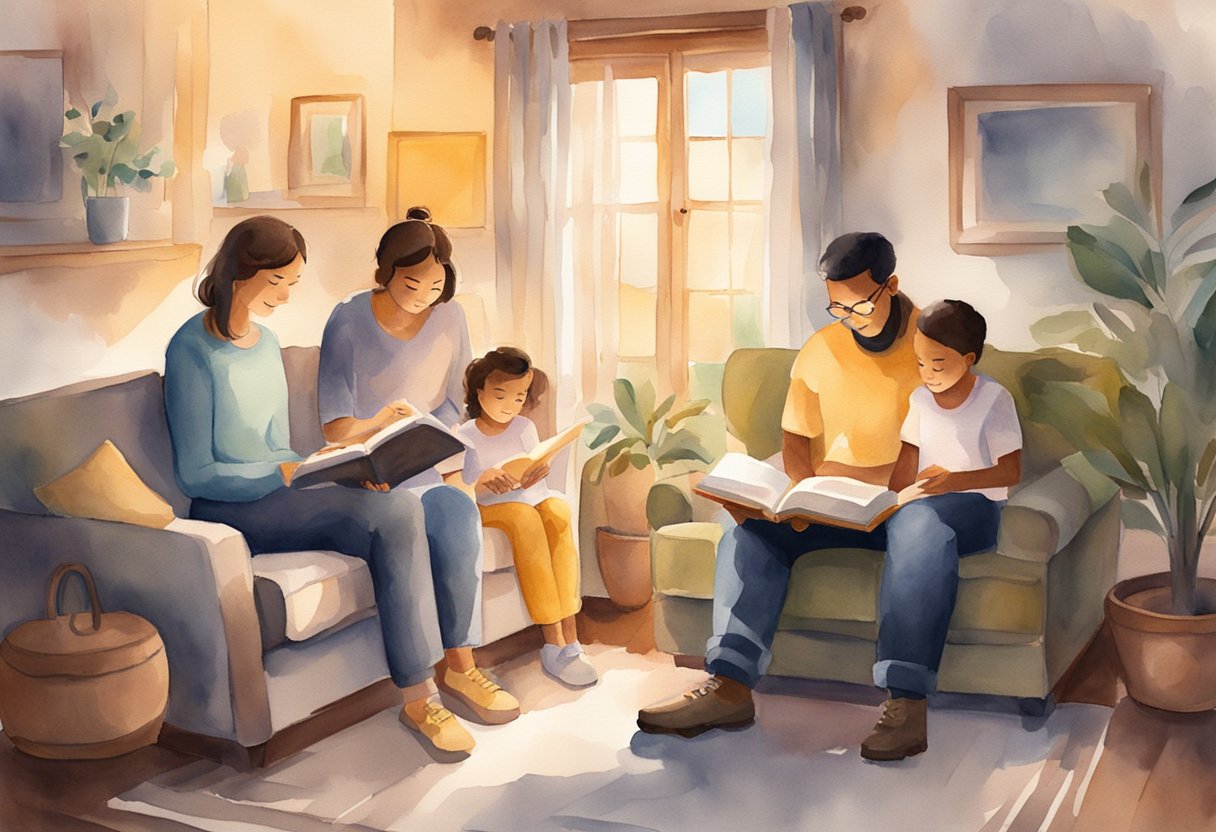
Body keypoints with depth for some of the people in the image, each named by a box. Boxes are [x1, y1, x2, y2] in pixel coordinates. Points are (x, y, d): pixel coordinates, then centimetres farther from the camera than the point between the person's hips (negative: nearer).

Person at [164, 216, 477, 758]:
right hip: (227, 513, -7)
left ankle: (418, 698, -22)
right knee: (387, 506, -27)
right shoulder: (193, 351, -9)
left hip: (275, 496, 7)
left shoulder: (266, 343, 15)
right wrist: (288, 476, -18)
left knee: (399, 514, -23)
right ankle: (416, 697, -21)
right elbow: (196, 475, -12)